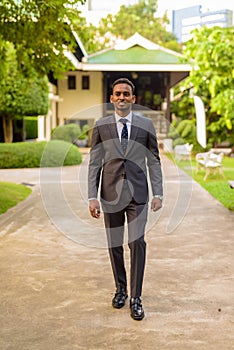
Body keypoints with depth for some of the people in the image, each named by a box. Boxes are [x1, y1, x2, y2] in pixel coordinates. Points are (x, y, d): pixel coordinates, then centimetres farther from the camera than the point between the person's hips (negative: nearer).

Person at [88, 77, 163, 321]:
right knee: (114, 244, 9)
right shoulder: (101, 126, 4)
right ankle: (120, 288, 28)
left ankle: (135, 298, 3)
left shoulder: (146, 125, 5)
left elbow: (154, 161, 7)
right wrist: (92, 197, -3)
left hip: (137, 193, -1)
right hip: (111, 194, 1)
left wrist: (158, 193, 2)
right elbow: (94, 163, 3)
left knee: (137, 242, -7)